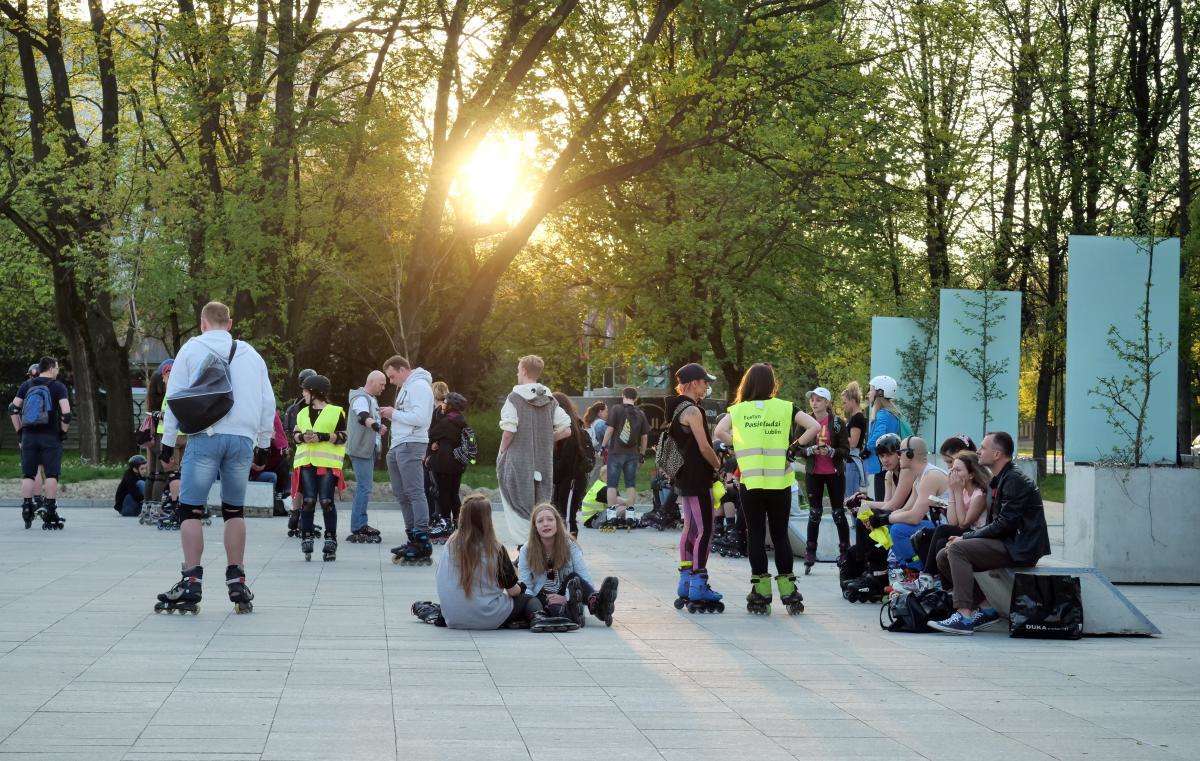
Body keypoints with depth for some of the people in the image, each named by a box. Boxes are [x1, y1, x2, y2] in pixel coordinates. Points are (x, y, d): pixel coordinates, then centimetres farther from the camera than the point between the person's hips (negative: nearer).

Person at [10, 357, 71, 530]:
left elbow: (13, 409, 6)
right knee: (51, 474, 1)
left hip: (28, 436, 3)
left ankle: (26, 508, 8)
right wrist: (63, 431, 3)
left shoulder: (26, 386, 9)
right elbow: (66, 414, -12)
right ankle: (50, 512, 0)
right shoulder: (58, 387, -3)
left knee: (28, 474, 10)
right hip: (50, 436, -3)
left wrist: (19, 431, 12)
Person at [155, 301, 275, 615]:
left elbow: (174, 396, 3)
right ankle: (237, 583, 10)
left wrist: (168, 440, 9)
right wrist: (263, 442, 24)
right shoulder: (250, 354, 16)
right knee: (234, 511, 14)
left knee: (190, 510, -1)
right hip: (243, 439, 3)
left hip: (205, 438, -3)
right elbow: (268, 402, 16)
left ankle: (191, 583, -10)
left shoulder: (192, 348, 7)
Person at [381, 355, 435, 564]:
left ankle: (423, 545, -15)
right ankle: (413, 538, 17)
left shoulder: (419, 386, -10)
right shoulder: (406, 387, 23)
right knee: (401, 493, 12)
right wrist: (392, 415, 8)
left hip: (411, 445, -11)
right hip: (399, 446, 11)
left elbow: (420, 418, -20)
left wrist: (395, 414, -11)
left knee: (415, 493, -12)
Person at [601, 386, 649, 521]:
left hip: (616, 452, -3)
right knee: (631, 484, 9)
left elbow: (610, 429, -8)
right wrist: (642, 454, 18)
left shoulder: (616, 410, -3)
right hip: (633, 454, 3)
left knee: (612, 484, 0)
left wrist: (603, 445, 0)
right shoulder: (640, 414, 8)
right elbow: (644, 436, 9)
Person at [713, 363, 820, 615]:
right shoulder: (785, 408, 2)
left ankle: (761, 594, 4)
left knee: (755, 535, 6)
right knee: (780, 535, 10)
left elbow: (719, 432, -11)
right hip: (780, 481, 1)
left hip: (750, 482, -1)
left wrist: (740, 447, 1)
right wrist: (794, 448, 1)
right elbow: (815, 427, -7)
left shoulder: (738, 410, 3)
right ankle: (788, 592, 8)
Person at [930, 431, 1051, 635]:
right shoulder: (998, 481, 18)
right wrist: (966, 537, 2)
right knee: (943, 557, 2)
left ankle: (965, 616, -29)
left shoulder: (1015, 481, -13)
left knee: (957, 550, -24)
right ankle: (986, 608, 0)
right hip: (1005, 544, 10)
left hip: (1020, 548, -10)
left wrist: (965, 538, -14)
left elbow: (1004, 525, -20)